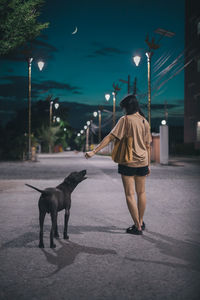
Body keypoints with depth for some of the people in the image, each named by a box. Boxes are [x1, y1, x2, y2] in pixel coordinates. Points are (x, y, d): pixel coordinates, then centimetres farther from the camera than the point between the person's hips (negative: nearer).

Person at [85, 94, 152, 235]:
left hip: (128, 162, -6)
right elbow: (148, 145, 10)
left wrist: (94, 151, -15)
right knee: (141, 192, 17)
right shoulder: (145, 122, 7)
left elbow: (110, 137, -15)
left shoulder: (125, 120, -10)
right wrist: (148, 165, 18)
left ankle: (138, 226, 4)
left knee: (130, 194, 2)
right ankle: (141, 222, 30)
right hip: (142, 162, 6)